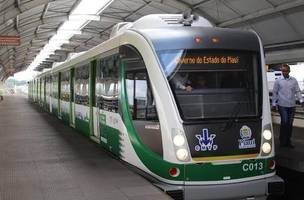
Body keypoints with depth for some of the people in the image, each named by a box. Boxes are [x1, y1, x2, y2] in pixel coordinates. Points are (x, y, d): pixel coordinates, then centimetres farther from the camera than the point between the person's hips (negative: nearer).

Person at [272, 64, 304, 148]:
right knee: (284, 122, -9)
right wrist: (274, 104, 2)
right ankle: (282, 141, 4)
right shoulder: (278, 81, 1)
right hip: (282, 105, -3)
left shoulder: (294, 80, 7)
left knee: (290, 123, 7)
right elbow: (274, 93, 4)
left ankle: (288, 141, 18)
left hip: (292, 105, 3)